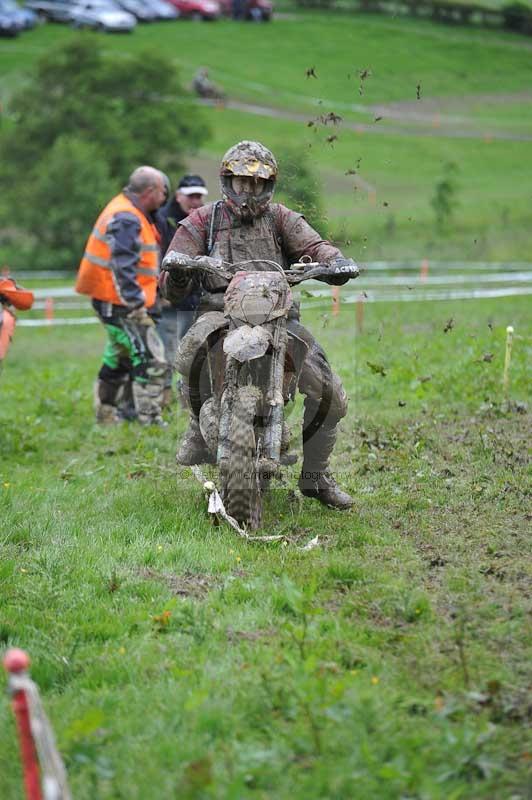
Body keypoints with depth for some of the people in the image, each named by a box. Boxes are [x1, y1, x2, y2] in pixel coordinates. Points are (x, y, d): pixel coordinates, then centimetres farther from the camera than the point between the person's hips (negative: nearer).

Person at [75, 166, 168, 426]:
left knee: (119, 359, 21)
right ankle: (149, 419, -10)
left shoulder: (124, 209, 13)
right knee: (151, 359, -10)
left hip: (113, 303, 11)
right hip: (120, 305, -11)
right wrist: (136, 305, -26)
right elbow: (123, 268, -26)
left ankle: (106, 414, 31)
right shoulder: (126, 220, -20)